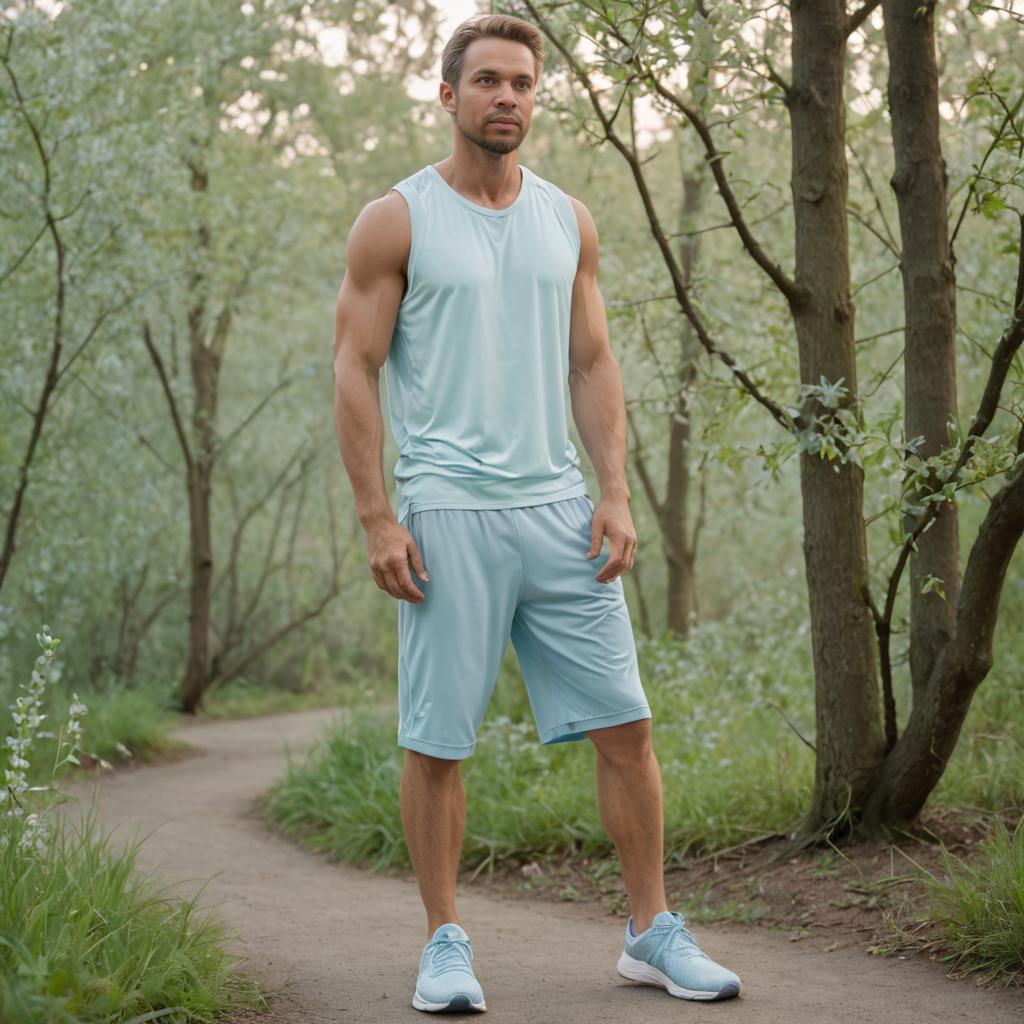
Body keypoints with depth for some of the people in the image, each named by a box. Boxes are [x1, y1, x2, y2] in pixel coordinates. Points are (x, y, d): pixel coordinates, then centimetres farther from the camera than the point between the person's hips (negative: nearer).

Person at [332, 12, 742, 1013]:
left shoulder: (569, 221, 12)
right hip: (446, 515, -4)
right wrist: (376, 519, -10)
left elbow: (592, 366, 13)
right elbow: (355, 373, -3)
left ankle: (653, 930, 14)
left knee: (625, 723, 3)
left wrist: (616, 495, 3)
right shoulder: (395, 221, -1)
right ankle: (445, 942, 16)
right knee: (435, 740, 2)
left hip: (559, 508, 4)